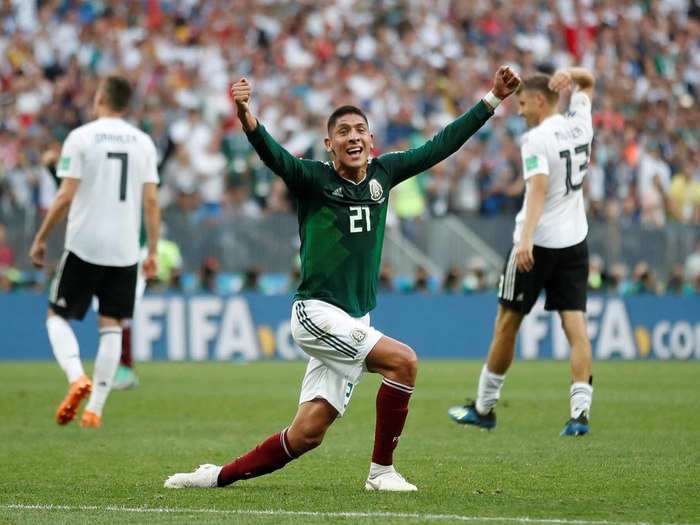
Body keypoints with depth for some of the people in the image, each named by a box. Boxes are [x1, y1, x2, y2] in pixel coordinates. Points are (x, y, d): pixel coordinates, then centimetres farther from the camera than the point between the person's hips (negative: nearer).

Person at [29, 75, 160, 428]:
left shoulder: (81, 137, -6)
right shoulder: (143, 142, 5)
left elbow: (65, 197, -9)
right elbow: (151, 201, 2)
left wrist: (40, 239, 0)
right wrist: (152, 252, 8)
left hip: (84, 244, -3)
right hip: (125, 250, 3)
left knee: (57, 316, 9)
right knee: (111, 325, 7)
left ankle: (77, 377, -15)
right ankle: (95, 407, 3)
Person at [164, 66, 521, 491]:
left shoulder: (382, 174, 9)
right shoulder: (313, 177, -7)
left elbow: (440, 146, 15)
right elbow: (273, 155, -25)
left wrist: (493, 100, 13)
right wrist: (246, 117, -46)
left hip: (355, 323, 6)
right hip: (317, 313, -6)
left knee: (307, 434, 2)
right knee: (404, 361, -21)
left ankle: (219, 476, 17)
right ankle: (381, 471, -8)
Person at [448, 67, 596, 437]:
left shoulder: (535, 139, -14)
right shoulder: (579, 125, 7)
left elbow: (539, 188, -27)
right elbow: (587, 83, 27)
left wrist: (526, 239, -36)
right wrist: (568, 75, 5)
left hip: (537, 243, -6)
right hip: (575, 241, 6)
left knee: (507, 323, 7)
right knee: (575, 325, -1)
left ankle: (484, 407, 17)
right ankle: (580, 410, -14)